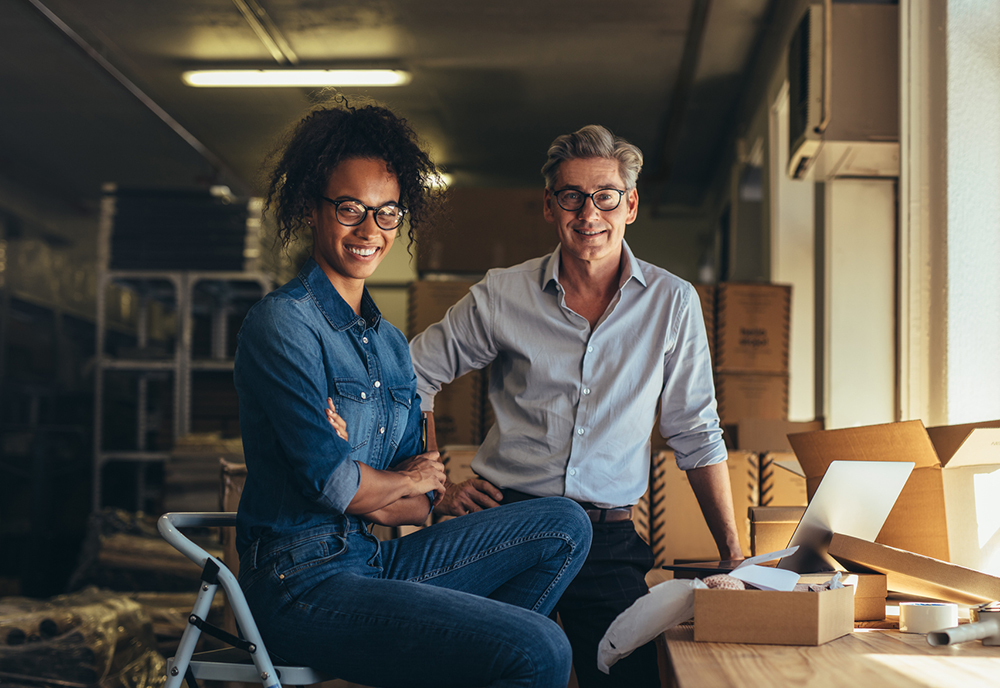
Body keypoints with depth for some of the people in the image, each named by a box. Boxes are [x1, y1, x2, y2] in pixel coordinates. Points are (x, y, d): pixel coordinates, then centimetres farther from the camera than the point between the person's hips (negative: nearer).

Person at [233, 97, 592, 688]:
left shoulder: (391, 343, 14)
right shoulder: (283, 321, -11)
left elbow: (419, 507, 9)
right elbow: (332, 480, -19)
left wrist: (366, 495, -13)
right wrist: (405, 479, 1)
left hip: (379, 561, 9)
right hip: (305, 582, -9)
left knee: (564, 526, 6)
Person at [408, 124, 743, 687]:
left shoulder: (673, 303, 4)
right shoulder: (503, 295, 2)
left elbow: (696, 435, 9)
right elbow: (414, 376, 12)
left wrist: (734, 556, 5)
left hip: (609, 540, 1)